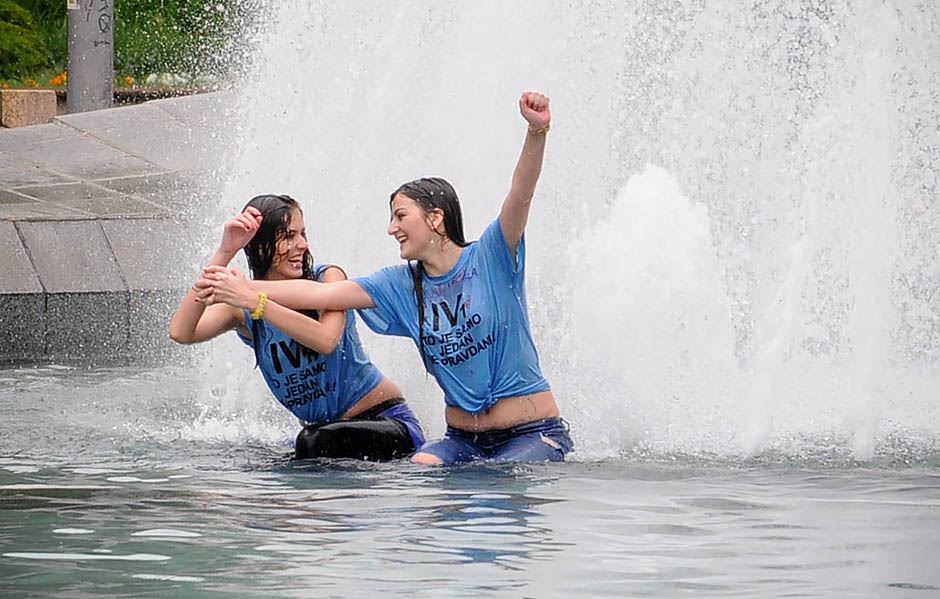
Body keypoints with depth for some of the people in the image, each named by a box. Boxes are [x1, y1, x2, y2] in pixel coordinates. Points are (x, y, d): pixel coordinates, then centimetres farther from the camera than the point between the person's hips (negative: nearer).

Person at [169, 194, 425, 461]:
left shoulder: (328, 278, -10)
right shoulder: (241, 309, -2)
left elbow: (326, 340, -31)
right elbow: (181, 333, -22)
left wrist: (256, 302, -37)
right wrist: (224, 254, -25)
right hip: (322, 427, 7)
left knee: (314, 443, -32)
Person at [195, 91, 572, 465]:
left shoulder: (490, 258, -5)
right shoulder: (400, 286, 9)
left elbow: (520, 197, -21)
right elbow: (321, 294, 6)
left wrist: (537, 132, -39)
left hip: (533, 434, -4)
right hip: (463, 437, 4)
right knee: (417, 468, -25)